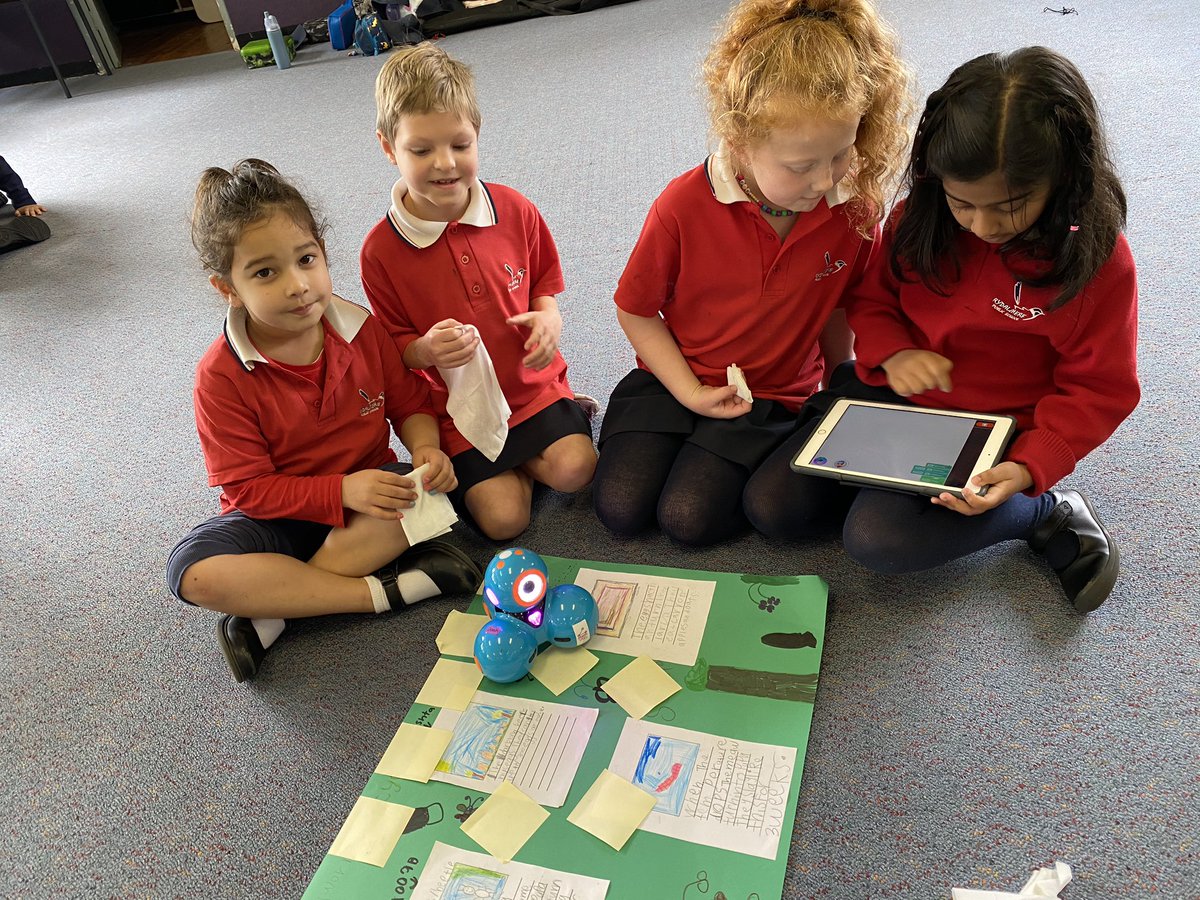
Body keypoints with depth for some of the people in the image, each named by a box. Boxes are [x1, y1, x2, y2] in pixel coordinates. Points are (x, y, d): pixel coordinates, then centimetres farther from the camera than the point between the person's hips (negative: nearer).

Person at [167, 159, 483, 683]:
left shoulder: (362, 330, -7)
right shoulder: (221, 375, -16)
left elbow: (409, 402, 5)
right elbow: (250, 488, -15)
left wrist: (426, 449, -18)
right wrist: (343, 490, -29)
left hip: (368, 491, 2)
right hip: (278, 516, -2)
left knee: (422, 496, -30)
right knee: (192, 571, -29)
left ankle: (272, 612, -23)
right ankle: (392, 589, -26)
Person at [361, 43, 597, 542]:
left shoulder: (514, 210, -5)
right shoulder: (381, 250, -12)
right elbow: (394, 346, -2)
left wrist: (549, 317, -12)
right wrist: (427, 351, -25)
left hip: (532, 382, 2)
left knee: (575, 468, -18)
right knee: (503, 518, -12)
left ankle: (520, 453, 13)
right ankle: (508, 464, 19)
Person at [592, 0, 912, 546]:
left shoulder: (857, 207, -14)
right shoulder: (684, 205, -19)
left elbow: (839, 305, 4)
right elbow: (636, 312, -8)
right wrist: (689, 392, -13)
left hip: (773, 394, 0)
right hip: (675, 378, 1)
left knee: (688, 518, -14)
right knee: (619, 507, -11)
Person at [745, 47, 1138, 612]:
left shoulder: (1098, 262, -16)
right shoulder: (921, 219, -7)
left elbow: (1098, 390, -10)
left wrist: (1030, 467, -26)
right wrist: (891, 353, -17)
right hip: (897, 393, 4)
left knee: (876, 539, -26)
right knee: (773, 507, -9)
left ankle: (1046, 512, -5)